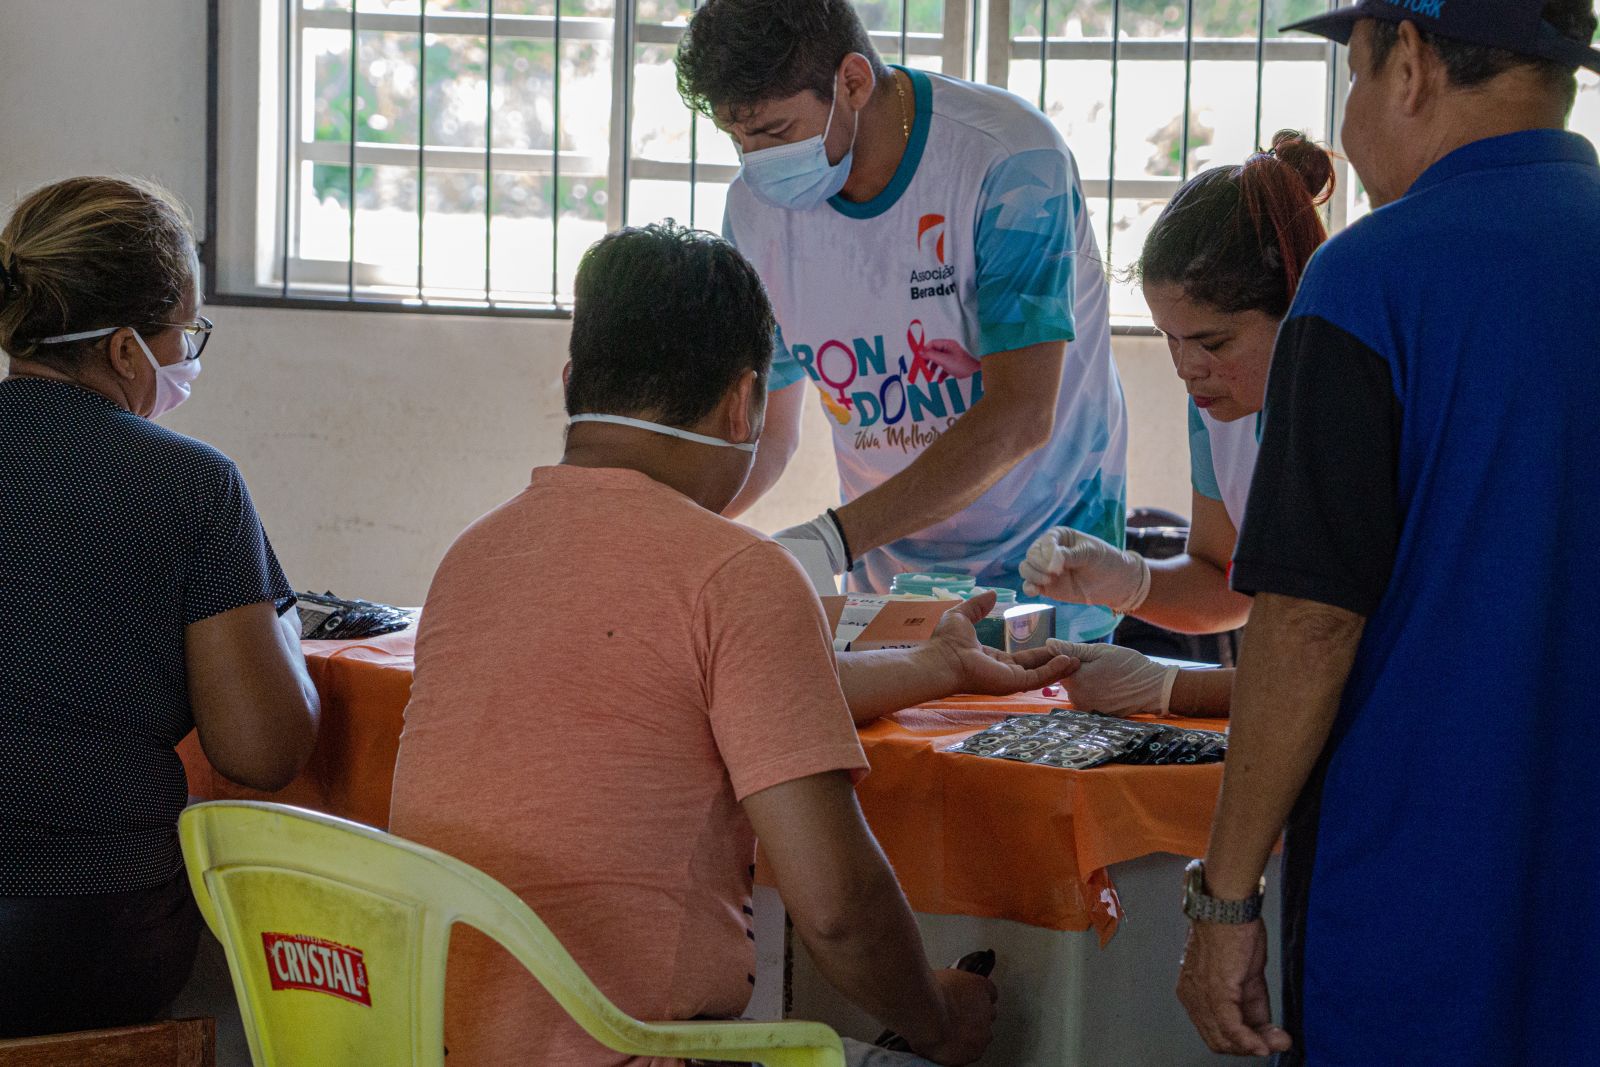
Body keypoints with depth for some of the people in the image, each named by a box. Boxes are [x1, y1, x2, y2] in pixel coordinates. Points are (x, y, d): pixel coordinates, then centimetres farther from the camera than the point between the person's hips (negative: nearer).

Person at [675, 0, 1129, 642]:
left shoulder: (1009, 160, -18)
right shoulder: (755, 207, -1)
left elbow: (1019, 416, -23)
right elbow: (765, 432, 8)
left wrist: (831, 540, -31)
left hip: (1039, 574, -4)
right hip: (881, 577, 4)